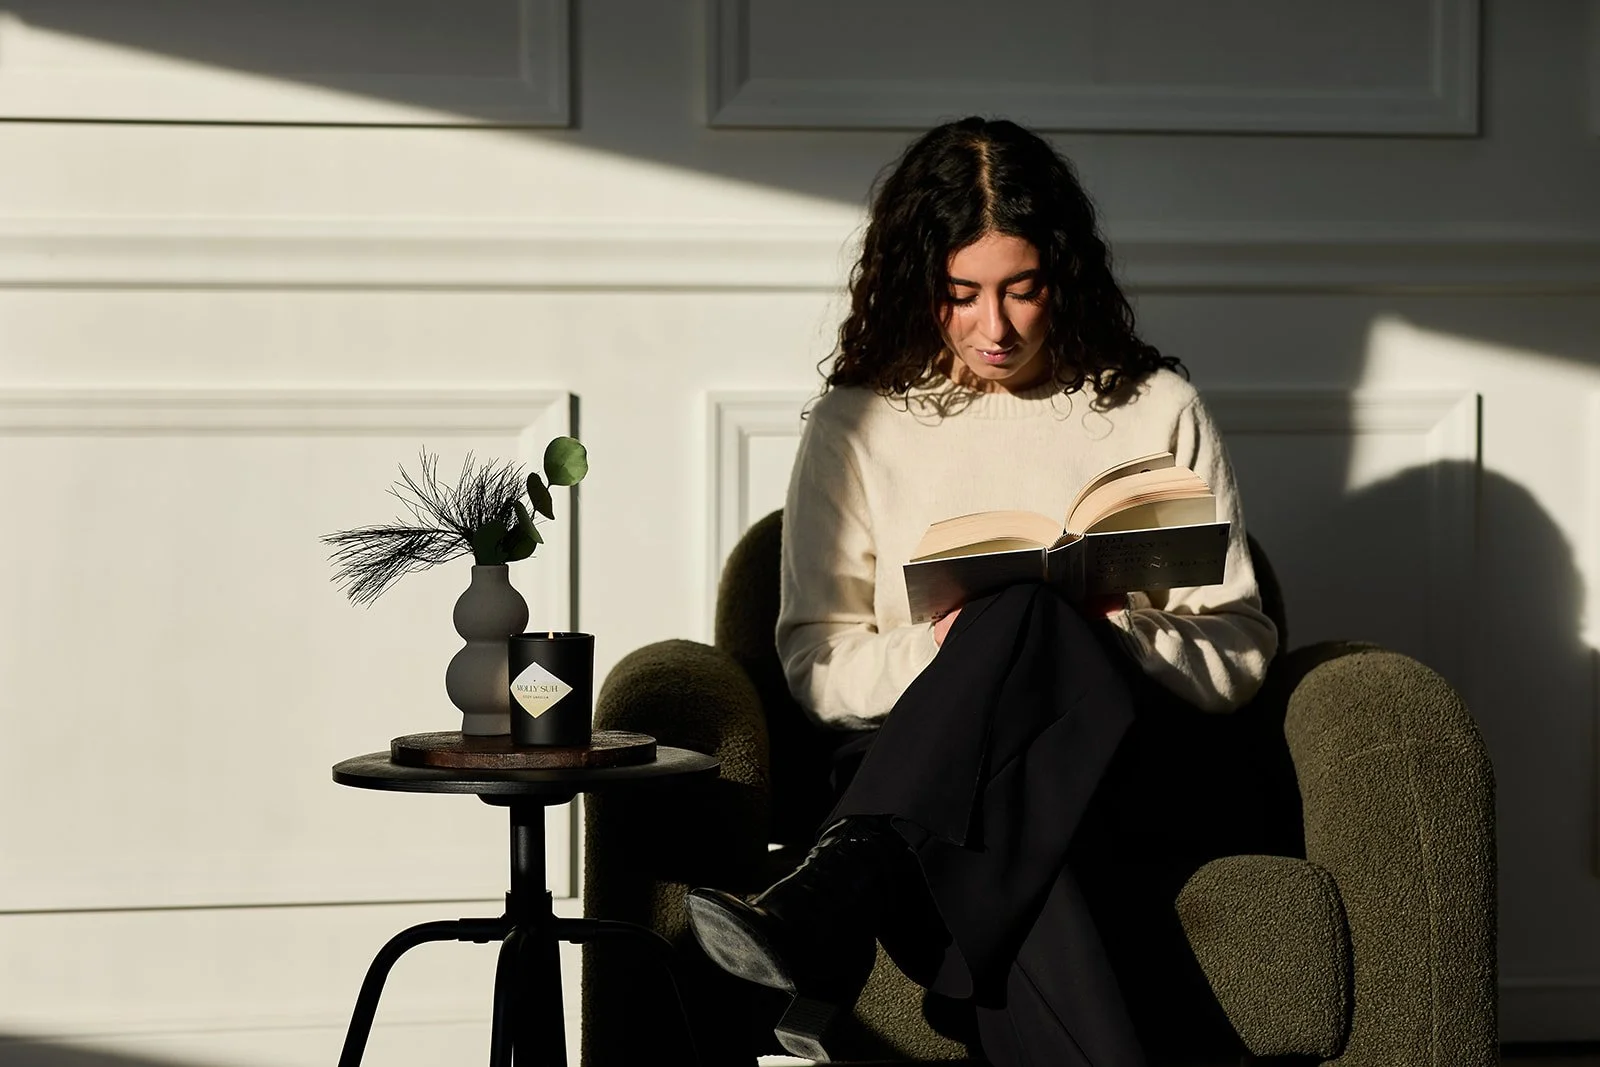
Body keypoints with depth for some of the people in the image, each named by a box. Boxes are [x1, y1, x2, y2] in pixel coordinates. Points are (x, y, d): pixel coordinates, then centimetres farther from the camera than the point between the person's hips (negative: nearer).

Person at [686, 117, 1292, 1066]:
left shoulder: (1157, 410, 15)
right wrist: (935, 656, -11)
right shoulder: (858, 425, 16)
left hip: (1152, 779, 0)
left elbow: (1242, 650, 11)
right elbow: (815, 660, 11)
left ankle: (829, 902, -51)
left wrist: (1113, 644, -10)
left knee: (1028, 611, -36)